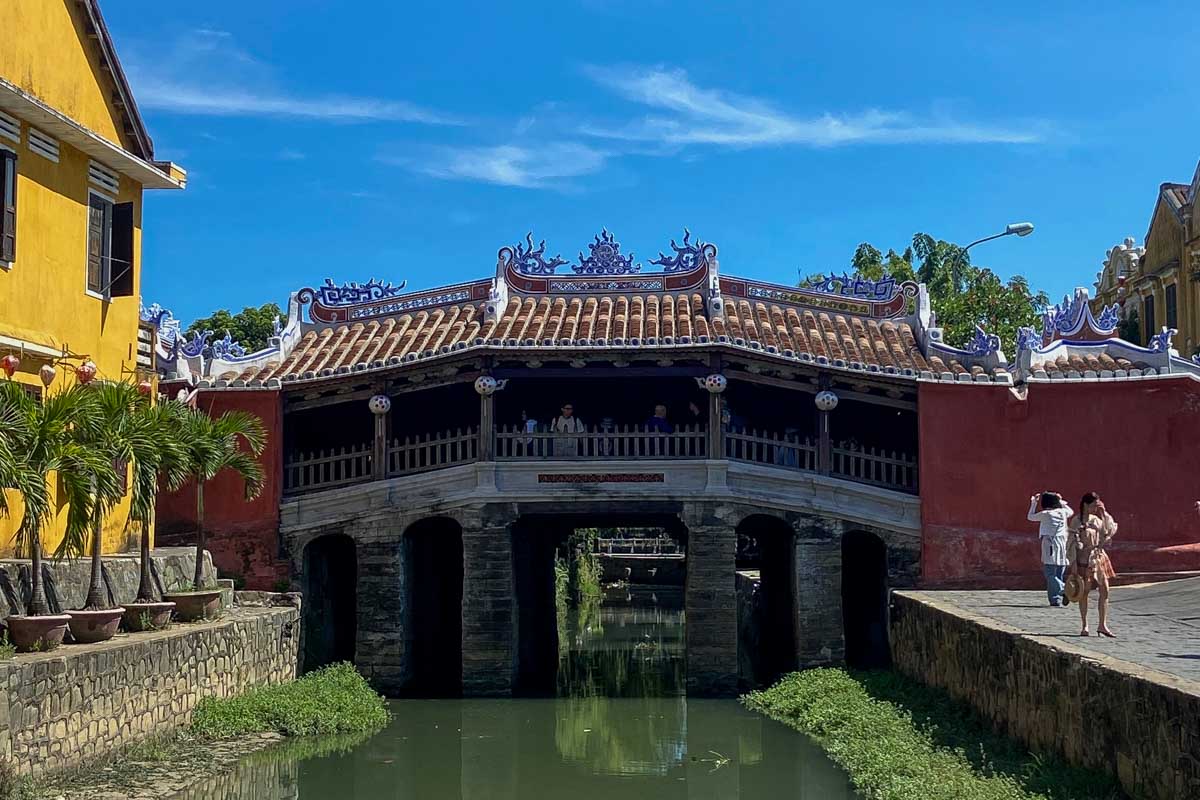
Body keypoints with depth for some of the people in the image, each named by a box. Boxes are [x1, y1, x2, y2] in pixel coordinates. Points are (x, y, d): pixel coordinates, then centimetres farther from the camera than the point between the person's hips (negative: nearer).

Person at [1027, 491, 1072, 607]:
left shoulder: (1045, 514, -6)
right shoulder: (1063, 512, 6)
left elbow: (1030, 517, 12)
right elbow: (1071, 511, 31)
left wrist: (1034, 502, 21)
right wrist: (1061, 501, 34)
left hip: (1050, 546, -5)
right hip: (1062, 546, 5)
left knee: (1049, 574, -6)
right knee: (1058, 575, 9)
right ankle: (1056, 599, 7)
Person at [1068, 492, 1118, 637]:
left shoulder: (1097, 519, 9)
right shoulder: (1077, 521, -9)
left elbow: (1111, 531, 4)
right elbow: (1072, 543, -11)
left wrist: (1104, 514, -1)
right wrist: (1073, 562, -15)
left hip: (1099, 558, 6)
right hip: (1084, 559, -6)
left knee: (1104, 591, 1)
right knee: (1084, 592, 3)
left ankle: (1103, 625, 7)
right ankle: (1085, 626, 12)